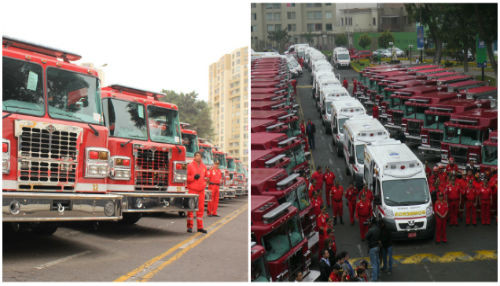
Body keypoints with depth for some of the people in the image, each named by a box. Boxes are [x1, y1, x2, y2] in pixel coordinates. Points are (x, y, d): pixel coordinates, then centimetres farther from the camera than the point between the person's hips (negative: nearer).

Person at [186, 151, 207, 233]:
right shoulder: (190, 165, -3)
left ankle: (200, 227, 13)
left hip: (201, 190, 5)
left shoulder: (203, 166, 13)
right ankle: (190, 226, 4)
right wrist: (193, 177, -18)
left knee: (201, 208, 6)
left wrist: (204, 183, 12)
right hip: (192, 190, -5)